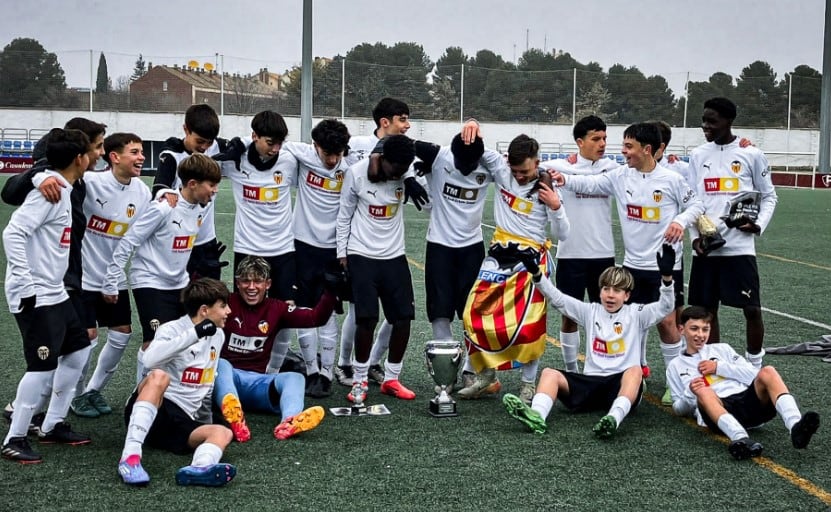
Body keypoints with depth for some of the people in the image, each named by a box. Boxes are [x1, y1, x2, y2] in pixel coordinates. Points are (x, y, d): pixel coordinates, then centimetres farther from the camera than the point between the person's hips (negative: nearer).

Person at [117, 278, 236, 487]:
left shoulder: (218, 336, 16)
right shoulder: (172, 329, -6)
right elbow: (151, 360, -27)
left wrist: (205, 418, 27)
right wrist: (195, 334, -28)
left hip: (183, 422, 6)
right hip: (154, 409, -5)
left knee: (223, 433, -24)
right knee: (159, 376, -36)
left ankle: (198, 469, -59)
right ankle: (130, 456, -46)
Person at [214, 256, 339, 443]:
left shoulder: (276, 308, 9)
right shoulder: (227, 303, 0)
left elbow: (316, 317, 2)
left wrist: (330, 292, -11)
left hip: (257, 382, 3)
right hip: (225, 376, -3)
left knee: (295, 377, -24)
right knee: (221, 364, -35)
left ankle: (289, 422, -58)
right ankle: (232, 415, -67)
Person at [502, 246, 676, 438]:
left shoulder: (635, 314, 8)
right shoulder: (591, 312, 15)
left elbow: (664, 307, -7)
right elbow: (557, 299, 8)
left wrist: (666, 276, -25)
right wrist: (536, 273, -5)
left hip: (622, 383, -3)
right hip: (590, 381, 3)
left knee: (635, 370, -36)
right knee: (550, 373, -18)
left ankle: (614, 418, -58)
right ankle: (537, 416, -46)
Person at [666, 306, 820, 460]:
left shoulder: (722, 349, 27)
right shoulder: (675, 366, 24)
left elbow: (754, 375, 15)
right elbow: (679, 409, 18)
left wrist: (719, 367, 5)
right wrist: (690, 392, -3)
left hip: (748, 399, 2)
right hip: (717, 411, -2)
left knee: (767, 372, -27)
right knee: (703, 391, -36)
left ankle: (795, 426, -50)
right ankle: (741, 439, -61)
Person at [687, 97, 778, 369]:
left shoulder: (751, 154, 0)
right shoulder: (697, 155, 9)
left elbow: (769, 196, 7)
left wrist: (759, 225, -11)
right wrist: (695, 236, -2)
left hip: (739, 246, -3)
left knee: (752, 309, -2)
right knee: (707, 309, 8)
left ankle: (755, 367, 14)